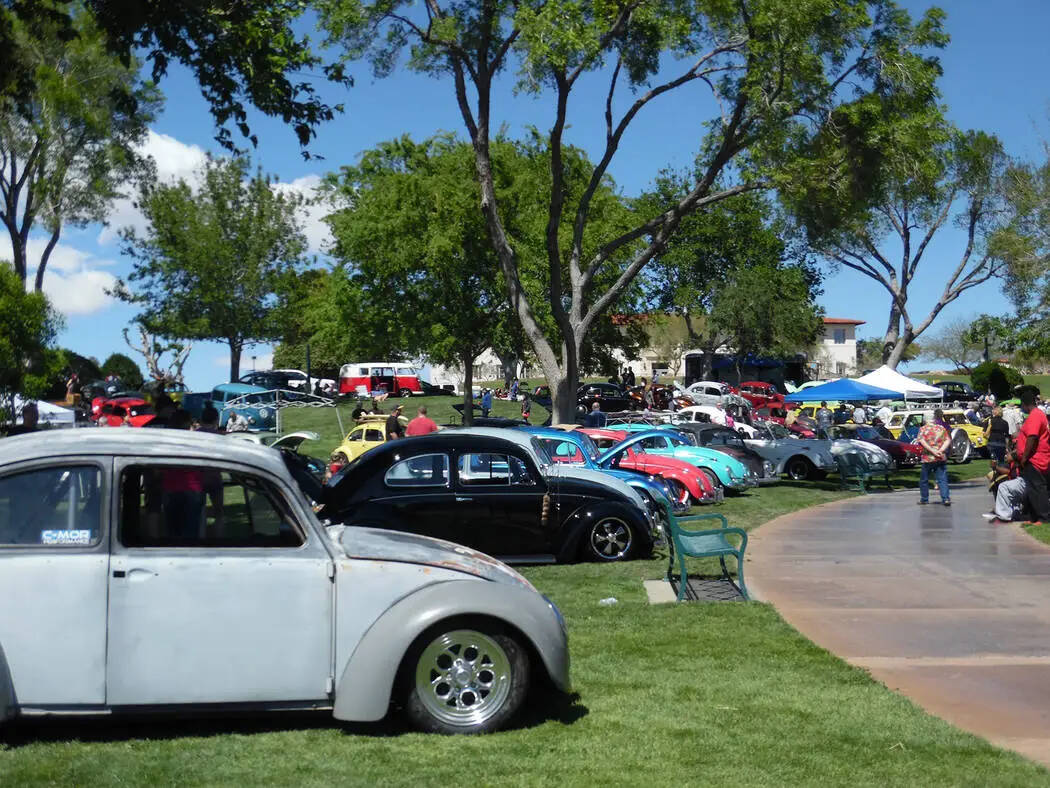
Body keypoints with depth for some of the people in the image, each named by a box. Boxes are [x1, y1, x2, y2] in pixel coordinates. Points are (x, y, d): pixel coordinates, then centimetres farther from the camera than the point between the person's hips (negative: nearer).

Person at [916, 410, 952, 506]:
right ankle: (946, 498, -10)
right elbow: (948, 440, 0)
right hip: (941, 458, 2)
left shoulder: (923, 429, 1)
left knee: (924, 479, 13)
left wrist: (932, 451, -18)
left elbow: (922, 441, -15)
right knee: (942, 479, 2)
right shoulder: (941, 428, 9)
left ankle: (924, 499, 19)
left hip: (928, 458, -2)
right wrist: (941, 450, -10)